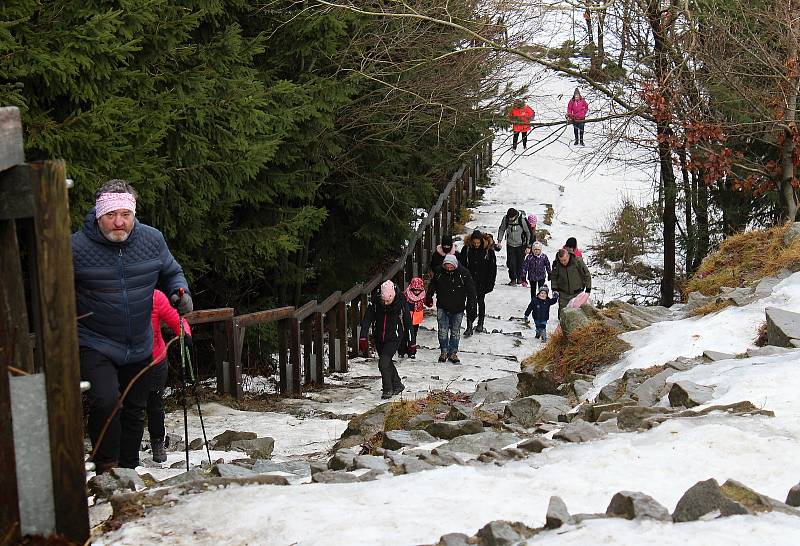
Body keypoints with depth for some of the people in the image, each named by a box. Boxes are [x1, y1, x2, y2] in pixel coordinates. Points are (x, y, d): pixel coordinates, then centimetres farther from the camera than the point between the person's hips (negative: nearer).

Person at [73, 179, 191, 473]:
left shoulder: (152, 239, -4)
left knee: (134, 412, 17)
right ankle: (106, 470, -8)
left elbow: (171, 273, 14)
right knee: (106, 402, -26)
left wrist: (180, 292, -7)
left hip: (139, 347, 5)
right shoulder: (76, 247, -15)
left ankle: (128, 470, 35)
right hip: (94, 346, -5)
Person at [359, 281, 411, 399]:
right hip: (379, 338, 4)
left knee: (383, 363, -15)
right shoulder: (375, 302, -12)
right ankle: (397, 385, 37)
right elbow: (366, 320, -11)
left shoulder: (401, 304, -16)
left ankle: (388, 389, 1)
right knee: (387, 362, 17)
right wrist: (363, 338, -21)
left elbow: (408, 324, -5)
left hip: (394, 339, -4)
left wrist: (411, 344, 0)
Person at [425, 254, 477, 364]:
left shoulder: (464, 273, -16)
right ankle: (444, 352, 13)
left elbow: (471, 292, -9)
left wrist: (471, 310, -10)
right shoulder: (439, 271, -10)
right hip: (442, 308, 1)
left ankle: (453, 353, 21)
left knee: (455, 332, 9)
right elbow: (432, 285, 12)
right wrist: (428, 297, 18)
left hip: (458, 309, -1)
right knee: (443, 331, -1)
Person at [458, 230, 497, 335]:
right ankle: (469, 327, -6)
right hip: (470, 281, 0)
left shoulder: (488, 250, -10)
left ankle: (480, 323, 32)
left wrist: (490, 283, -5)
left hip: (483, 282, 0)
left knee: (481, 301, 14)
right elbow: (461, 264, 3)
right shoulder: (467, 249, -6)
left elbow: (493, 267, -3)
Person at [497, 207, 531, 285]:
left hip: (520, 244, -2)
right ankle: (513, 279, 11)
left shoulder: (522, 220, -20)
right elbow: (501, 230, 6)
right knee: (511, 262, 0)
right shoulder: (505, 219, -12)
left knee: (520, 262, 4)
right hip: (510, 244, 2)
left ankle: (520, 278, 21)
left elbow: (527, 232, -8)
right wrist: (499, 241, 0)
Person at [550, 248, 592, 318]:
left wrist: (588, 288, -7)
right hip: (563, 293, 2)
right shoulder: (556, 264, -9)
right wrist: (554, 289, -4)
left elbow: (586, 275, -6)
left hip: (577, 293, -2)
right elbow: (553, 277, 7)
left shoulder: (577, 261, -16)